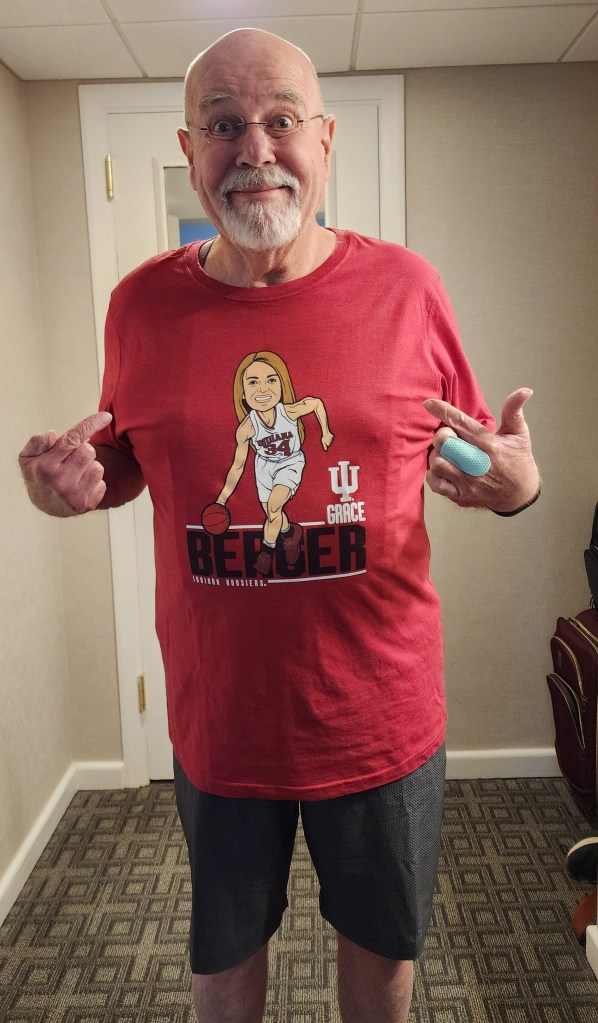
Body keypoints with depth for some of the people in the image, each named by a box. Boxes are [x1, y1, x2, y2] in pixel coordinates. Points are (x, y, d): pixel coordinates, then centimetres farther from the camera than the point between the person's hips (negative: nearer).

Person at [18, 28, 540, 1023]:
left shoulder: (404, 287, -8)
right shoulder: (143, 303, -4)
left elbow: (474, 454, 2)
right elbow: (124, 457, 9)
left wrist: (516, 484, -20)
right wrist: (77, 482, -13)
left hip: (381, 712, 0)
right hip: (218, 717, 1)